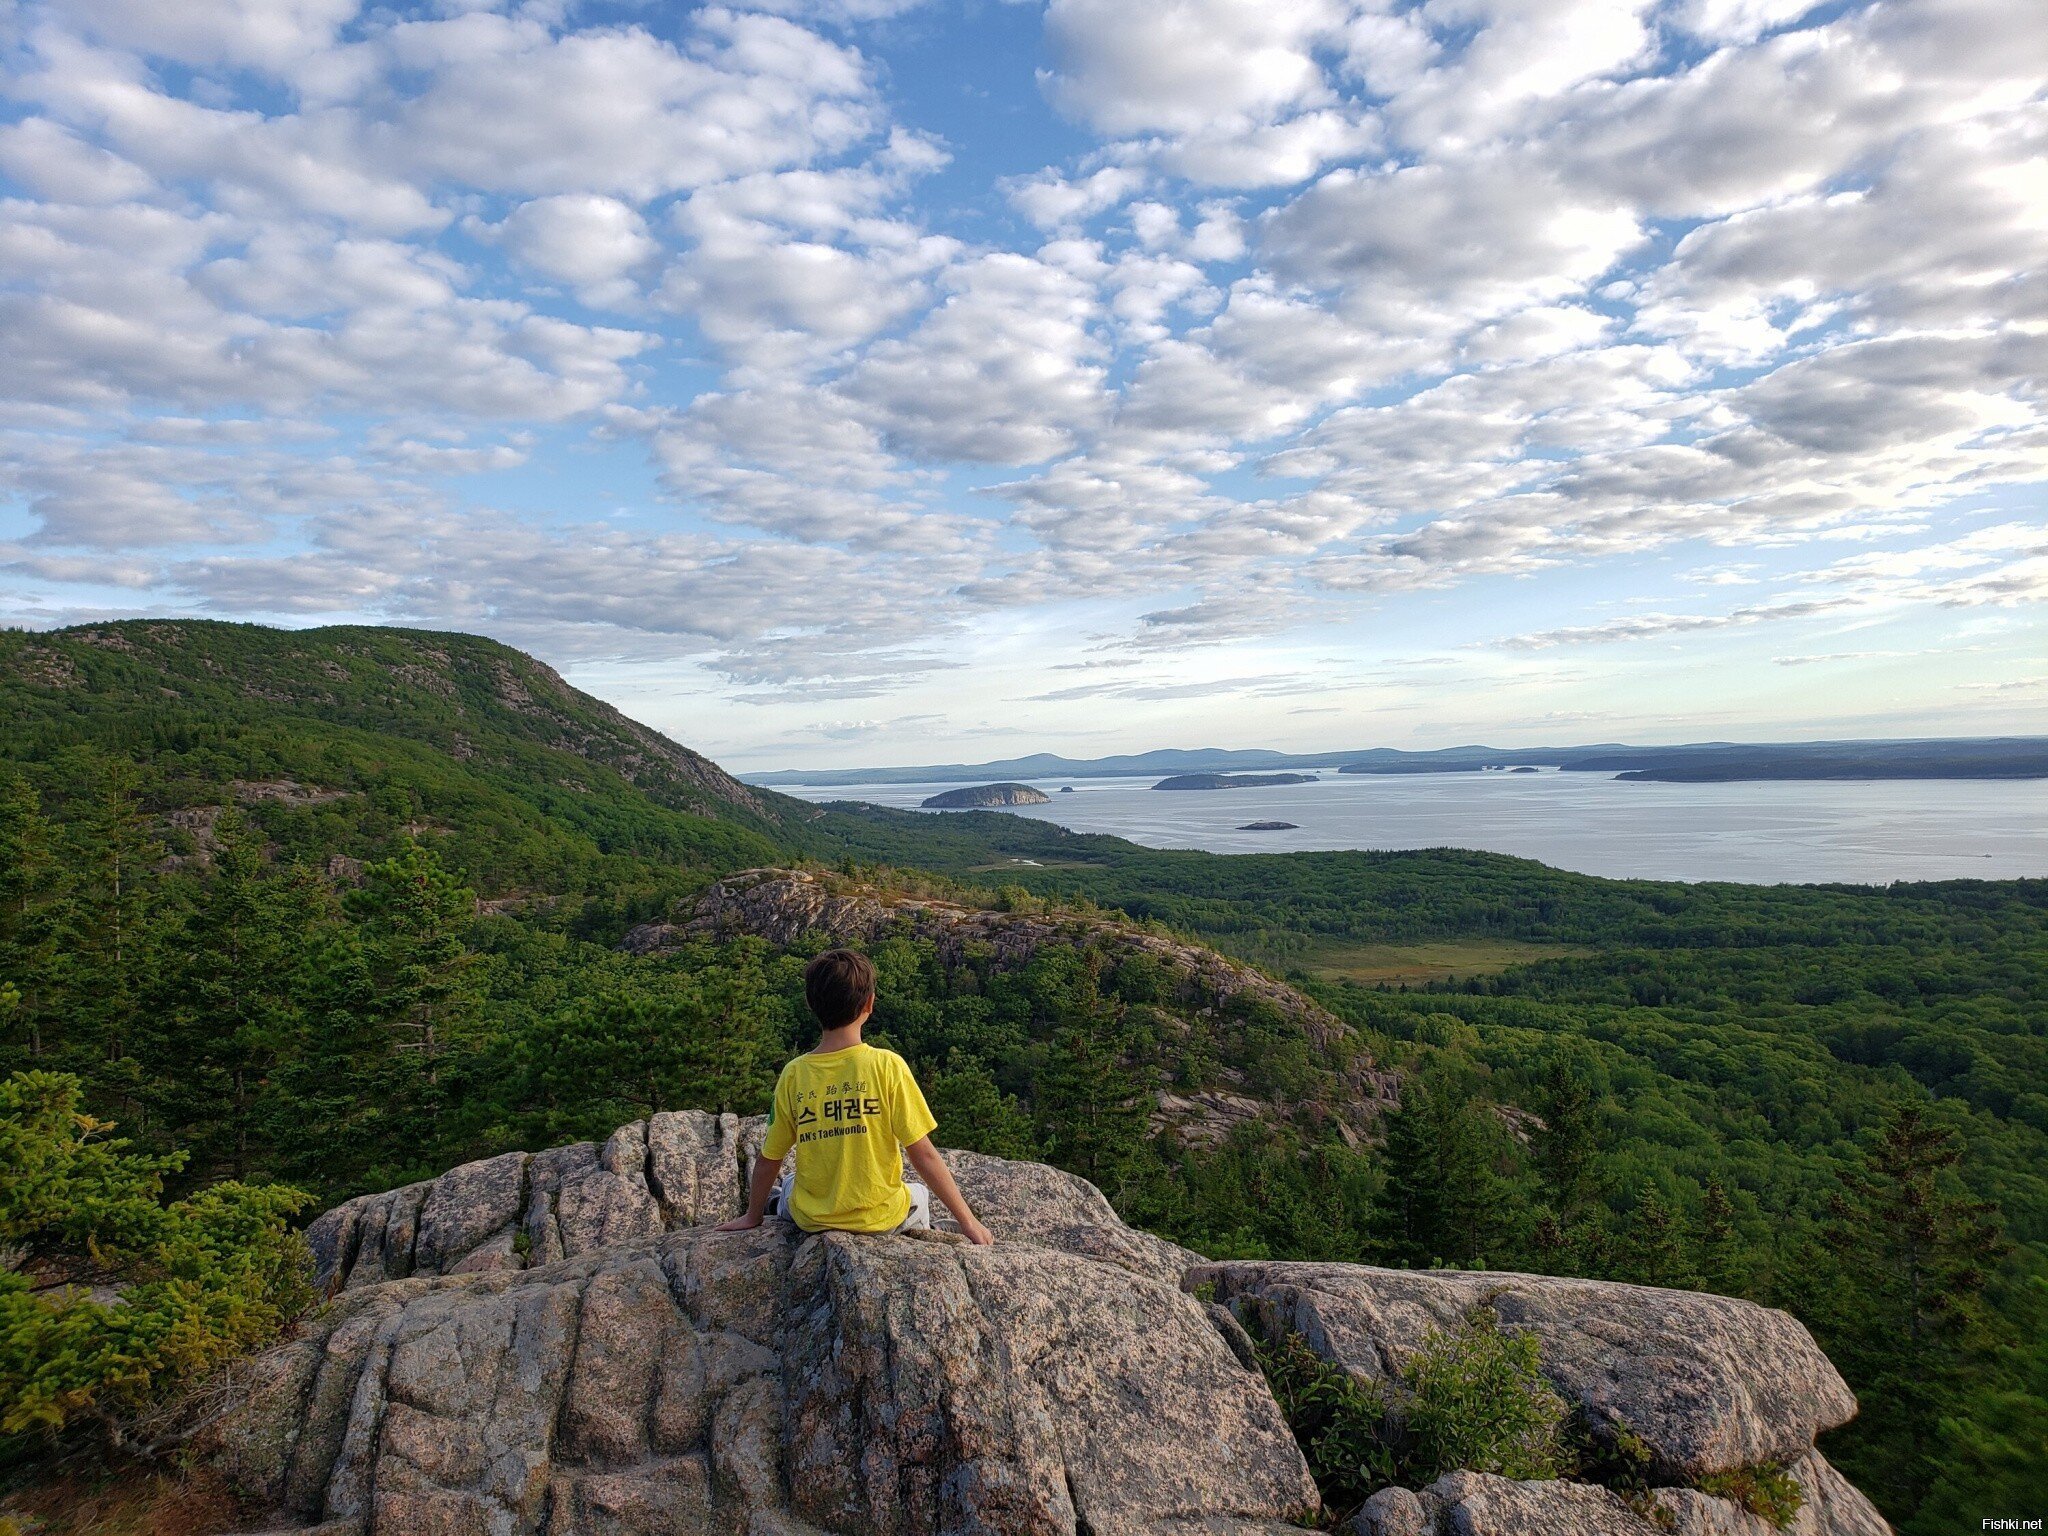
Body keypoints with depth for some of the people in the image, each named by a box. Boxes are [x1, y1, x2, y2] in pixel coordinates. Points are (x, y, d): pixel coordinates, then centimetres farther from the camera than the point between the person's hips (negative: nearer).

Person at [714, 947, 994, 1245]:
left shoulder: (793, 1074, -10)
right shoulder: (887, 1066, -18)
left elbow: (768, 1160, 1)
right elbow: (923, 1154, -16)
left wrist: (752, 1216, 18)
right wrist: (968, 1221, -7)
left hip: (811, 1219, 2)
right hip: (880, 1217, -2)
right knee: (918, 1192, 32)